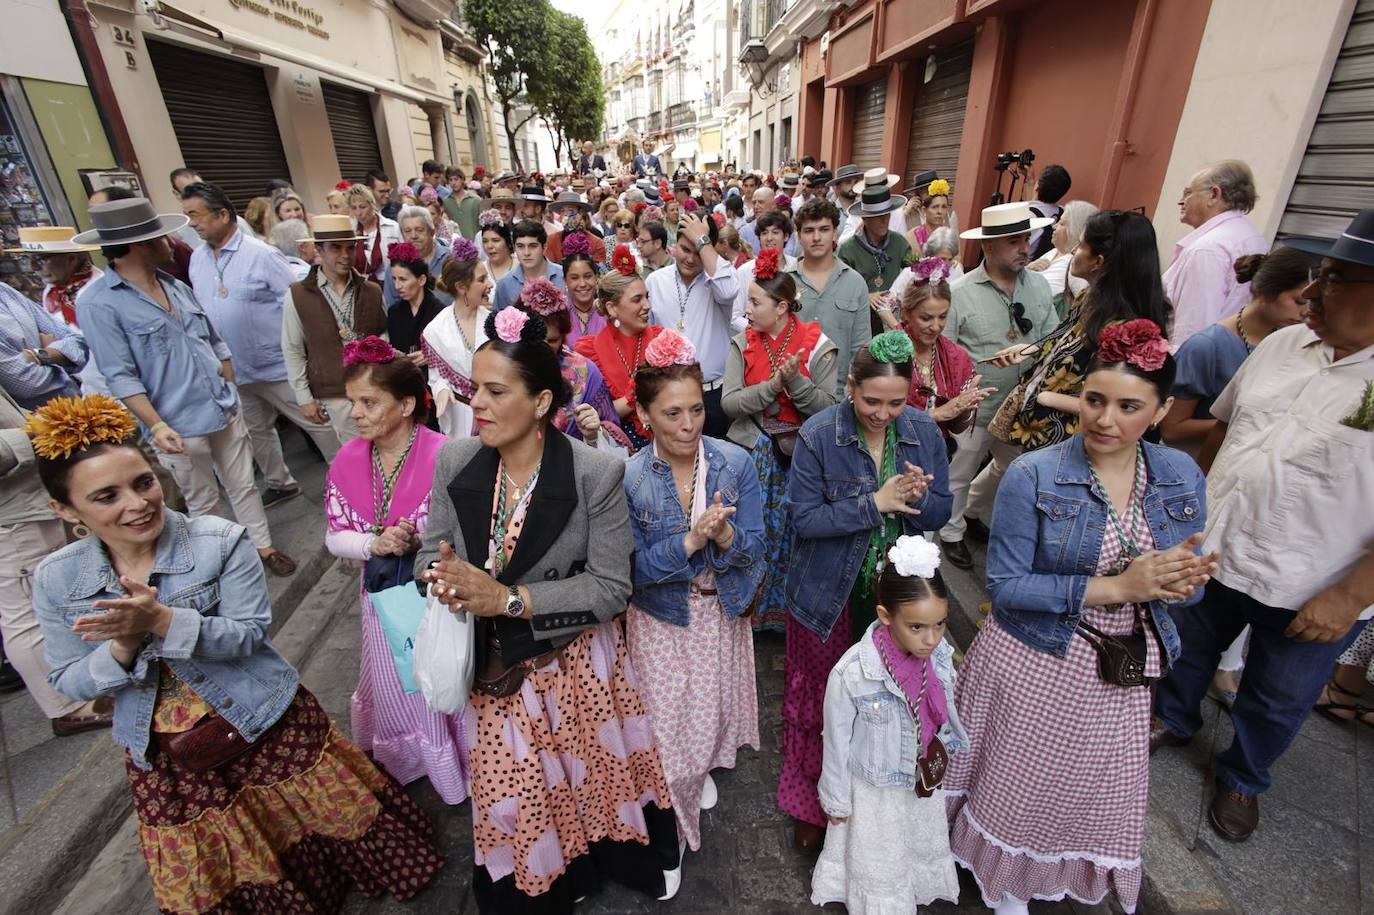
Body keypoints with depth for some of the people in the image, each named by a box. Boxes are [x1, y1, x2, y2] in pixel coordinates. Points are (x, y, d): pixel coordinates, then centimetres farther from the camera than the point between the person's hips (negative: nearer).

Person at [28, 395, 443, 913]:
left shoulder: (221, 541, -17)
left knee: (306, 839, 16)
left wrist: (162, 621, -34)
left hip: (264, 724, -3)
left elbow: (248, 634, -20)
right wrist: (122, 646, -23)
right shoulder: (55, 580, -6)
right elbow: (68, 683, -2)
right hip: (165, 758, 3)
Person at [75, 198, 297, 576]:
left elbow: (215, 343, 15)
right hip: (179, 427, -5)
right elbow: (120, 376, -15)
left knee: (244, 486, 14)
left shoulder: (177, 287, 9)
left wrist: (231, 395, 11)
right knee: (203, 502, 10)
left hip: (225, 412, 5)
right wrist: (156, 425, -23)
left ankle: (263, 547, 27)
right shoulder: (98, 303, -12)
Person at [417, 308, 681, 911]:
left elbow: (610, 589, -20)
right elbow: (432, 548, 2)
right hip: (494, 665, 3)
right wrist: (438, 575, -23)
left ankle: (627, 859, 56)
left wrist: (508, 599, -27)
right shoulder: (453, 462, -10)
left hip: (576, 661, -3)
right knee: (511, 791, 19)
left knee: (595, 771, 21)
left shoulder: (598, 473, -22)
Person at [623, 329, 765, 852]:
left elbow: (754, 549, -13)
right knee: (667, 716, 10)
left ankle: (704, 769, 58)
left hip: (721, 612, 3)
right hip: (660, 618, -2)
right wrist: (690, 541, -34)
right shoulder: (627, 478, -20)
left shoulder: (735, 464, -16)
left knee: (714, 706, 23)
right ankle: (673, 813, 42)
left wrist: (723, 534, -35)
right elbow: (633, 569, -19)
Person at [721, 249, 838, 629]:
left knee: (792, 536, 8)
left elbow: (827, 407, -10)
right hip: (752, 454, 1)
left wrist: (795, 380, -23)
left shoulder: (817, 345, -5)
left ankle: (787, 608, 31)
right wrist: (774, 384, -21)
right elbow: (729, 403, -10)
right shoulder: (742, 343, 1)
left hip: (799, 455, -1)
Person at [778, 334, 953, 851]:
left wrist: (918, 496, -23)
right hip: (829, 593, -3)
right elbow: (805, 518, -18)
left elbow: (940, 514, -1)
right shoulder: (818, 436, -17)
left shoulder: (924, 432, -6)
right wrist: (875, 503, -24)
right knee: (821, 697, 13)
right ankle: (811, 804, 38)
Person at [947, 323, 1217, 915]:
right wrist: (1113, 586, -25)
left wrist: (1182, 579, -20)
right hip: (1033, 665, -4)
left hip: (1122, 672, 4)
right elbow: (1004, 585, -19)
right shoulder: (1033, 476, -18)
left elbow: (1186, 585, 4)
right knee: (1017, 792, 16)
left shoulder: (1182, 478, -3)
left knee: (1098, 794, 23)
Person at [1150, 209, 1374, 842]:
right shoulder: (1281, 345, -2)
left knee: (1276, 702, 20)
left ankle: (1242, 778, 47)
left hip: (1312, 594, -4)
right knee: (1189, 649, 25)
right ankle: (1174, 720, 53)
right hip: (1214, 552, 4)